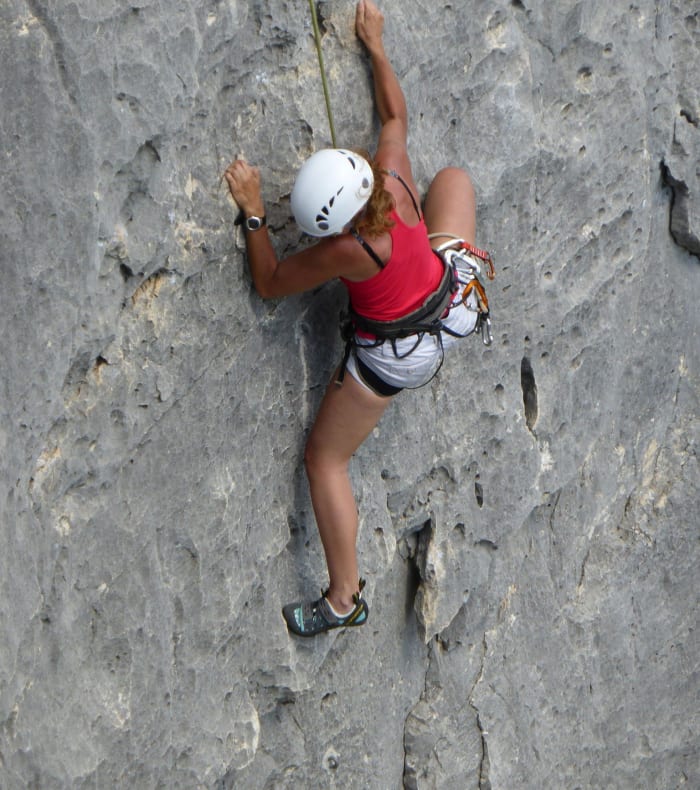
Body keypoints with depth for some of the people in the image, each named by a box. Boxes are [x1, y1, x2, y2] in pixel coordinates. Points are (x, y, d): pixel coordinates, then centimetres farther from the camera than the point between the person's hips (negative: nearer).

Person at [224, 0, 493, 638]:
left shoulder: (345, 251, -37)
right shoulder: (395, 176, -25)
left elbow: (271, 284, -20)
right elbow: (396, 115, -2)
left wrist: (253, 213, -20)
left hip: (397, 353, -6)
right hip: (452, 294, 6)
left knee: (325, 460, 11)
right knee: (455, 176, 28)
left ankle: (345, 599, 15)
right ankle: (470, 293, 45)